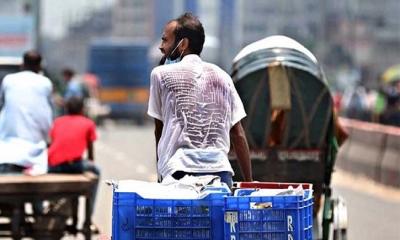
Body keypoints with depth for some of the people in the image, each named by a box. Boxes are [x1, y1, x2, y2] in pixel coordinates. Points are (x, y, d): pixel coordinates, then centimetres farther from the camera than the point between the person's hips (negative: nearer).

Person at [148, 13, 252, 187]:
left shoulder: (160, 74, 8)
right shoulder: (222, 76, 16)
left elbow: (159, 129, 14)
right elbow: (238, 134, 13)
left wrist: (160, 172, 25)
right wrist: (248, 181, 16)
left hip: (180, 172, -3)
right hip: (220, 170, 3)